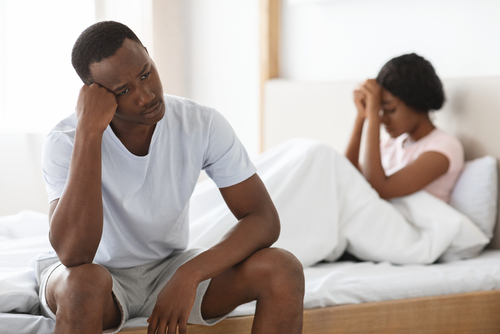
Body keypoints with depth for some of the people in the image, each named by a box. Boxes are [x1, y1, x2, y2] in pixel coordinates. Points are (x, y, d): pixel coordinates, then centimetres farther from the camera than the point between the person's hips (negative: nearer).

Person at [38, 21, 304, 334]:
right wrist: (89, 130, -40)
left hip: (171, 267, 3)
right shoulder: (65, 141, -24)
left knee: (284, 269, -22)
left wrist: (189, 274, -32)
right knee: (82, 281, -40)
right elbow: (73, 254, -38)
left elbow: (265, 219, -16)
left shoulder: (203, 124, -16)